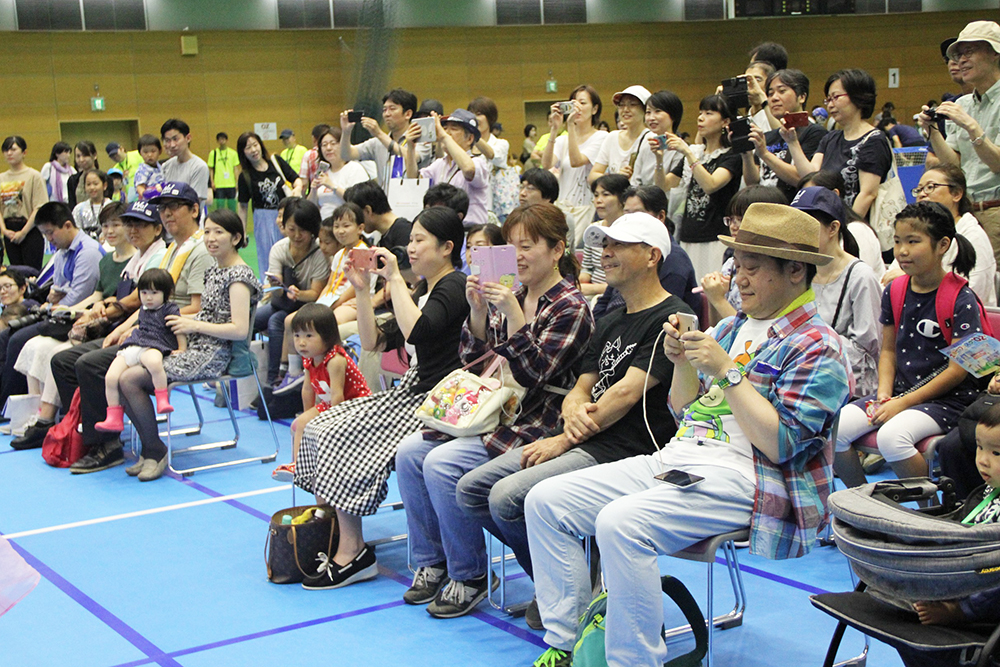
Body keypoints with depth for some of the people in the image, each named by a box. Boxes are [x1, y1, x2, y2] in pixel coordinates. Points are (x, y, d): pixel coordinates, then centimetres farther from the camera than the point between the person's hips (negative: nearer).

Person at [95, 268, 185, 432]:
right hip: (132, 347, 7)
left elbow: (180, 331, -1)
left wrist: (181, 350, -8)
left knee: (154, 362, -46)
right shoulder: (143, 311, 27)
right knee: (110, 377, -12)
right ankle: (114, 418, -3)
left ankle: (163, 400, -30)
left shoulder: (170, 310, 4)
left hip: (154, 348, -7)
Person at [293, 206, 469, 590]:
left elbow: (416, 330, -30)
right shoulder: (423, 289, 19)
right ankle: (329, 537, 0)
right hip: (409, 393, 10)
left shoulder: (454, 287, -10)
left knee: (341, 438, -19)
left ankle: (352, 554, -13)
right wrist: (362, 291, 6)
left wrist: (394, 278, -21)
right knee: (319, 428, 0)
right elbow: (375, 342, 15)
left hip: (434, 401, -10)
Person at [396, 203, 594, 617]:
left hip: (532, 425, -8)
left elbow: (534, 374, -18)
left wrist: (513, 315, -26)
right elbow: (474, 360, 11)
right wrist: (478, 311, -5)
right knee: (409, 452, -5)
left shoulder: (570, 308, -9)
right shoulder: (511, 296, 12)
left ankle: (470, 577, -8)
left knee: (441, 464, -24)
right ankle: (432, 563, 7)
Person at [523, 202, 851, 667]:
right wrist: (682, 362, 3)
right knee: (546, 500, -3)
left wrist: (726, 372, -18)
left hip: (741, 478, -9)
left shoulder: (817, 348, -6)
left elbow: (781, 445, -17)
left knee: (621, 522, -34)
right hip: (676, 459, 9)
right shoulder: (734, 327, 19)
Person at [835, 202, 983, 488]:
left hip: (947, 399, -6)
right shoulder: (894, 292, 7)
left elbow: (958, 370, -13)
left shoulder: (961, 300, -12)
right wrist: (884, 393, -4)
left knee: (892, 436, -34)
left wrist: (905, 402, -17)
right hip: (900, 390, 6)